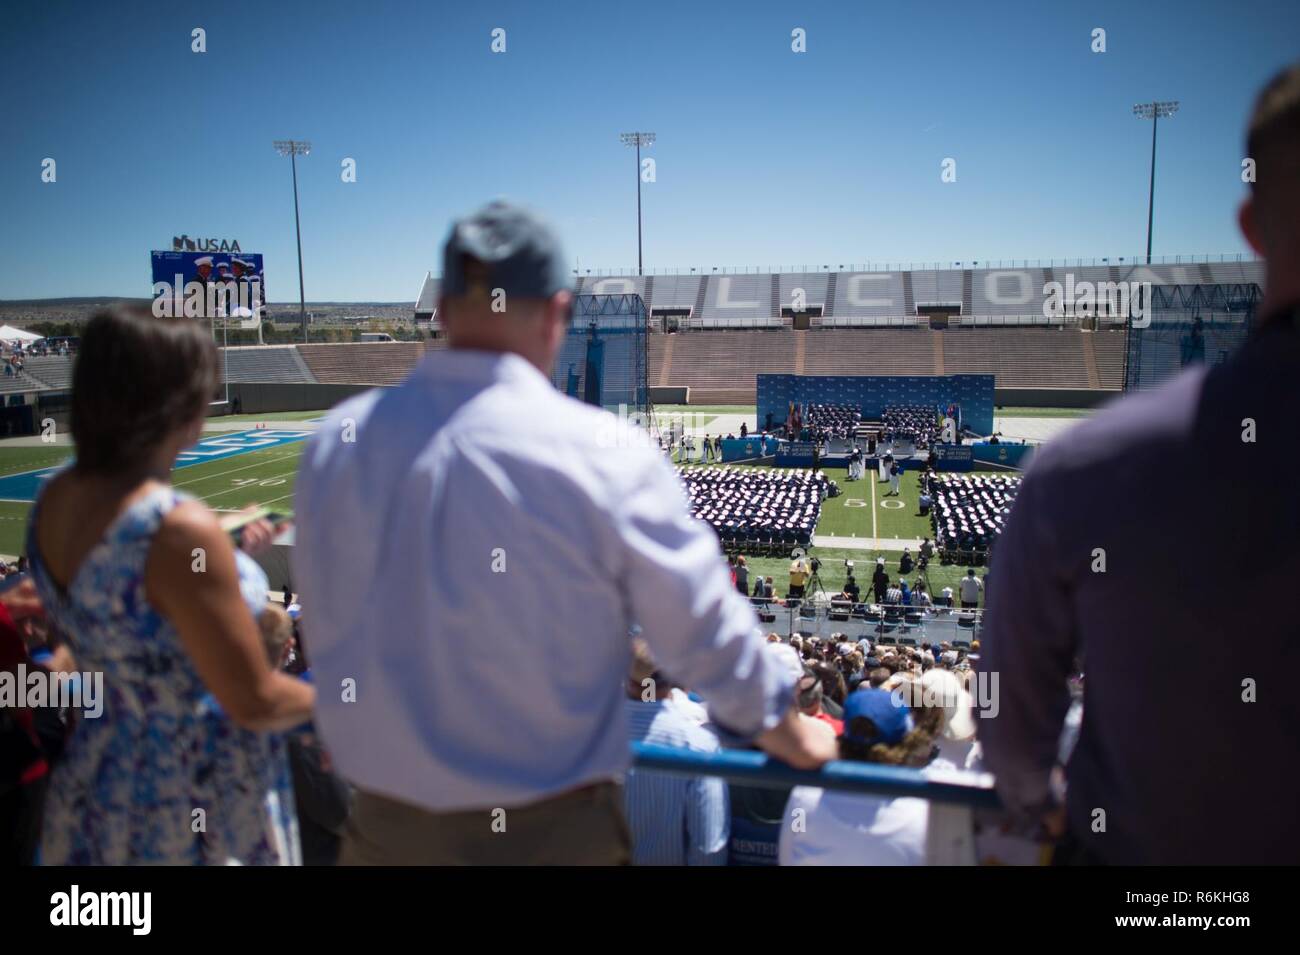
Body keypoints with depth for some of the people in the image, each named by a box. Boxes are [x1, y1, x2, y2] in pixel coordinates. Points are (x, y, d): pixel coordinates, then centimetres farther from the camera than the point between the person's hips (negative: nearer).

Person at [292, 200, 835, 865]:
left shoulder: (334, 442, -8)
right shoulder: (603, 452, -20)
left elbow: (328, 622, 6)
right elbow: (704, 627, -9)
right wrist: (783, 727, 10)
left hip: (386, 829, 3)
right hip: (552, 833, -2)